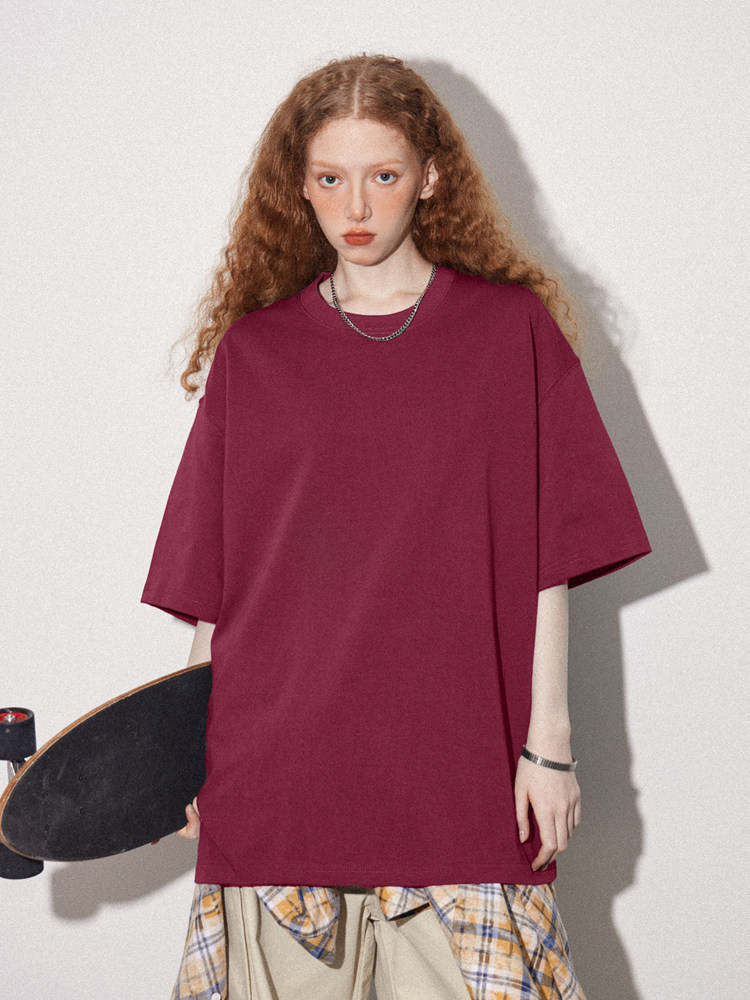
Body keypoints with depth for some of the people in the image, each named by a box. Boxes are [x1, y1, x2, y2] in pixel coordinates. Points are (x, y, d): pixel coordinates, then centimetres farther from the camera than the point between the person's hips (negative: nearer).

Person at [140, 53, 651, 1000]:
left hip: (453, 768, -1)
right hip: (274, 768, 1)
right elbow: (210, 584, 8)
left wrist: (549, 741, -2)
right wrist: (190, 747, 5)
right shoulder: (251, 349, 6)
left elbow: (547, 560, 2)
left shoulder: (513, 329, 3)